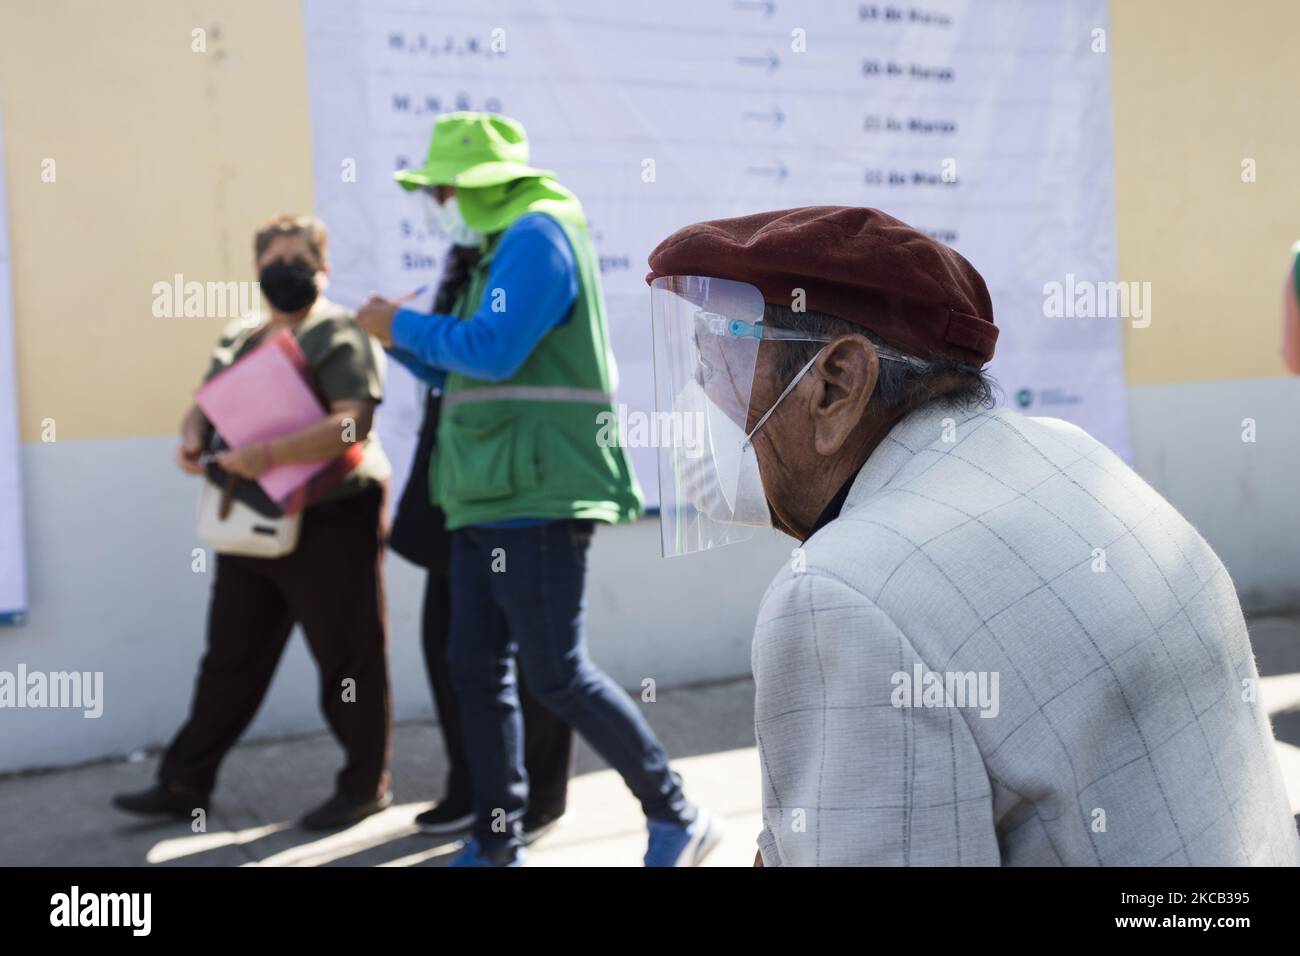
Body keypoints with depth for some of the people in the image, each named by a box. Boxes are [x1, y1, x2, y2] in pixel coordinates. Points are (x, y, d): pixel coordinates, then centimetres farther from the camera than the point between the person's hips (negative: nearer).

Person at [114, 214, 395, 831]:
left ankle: (366, 786, 16)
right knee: (229, 659, 13)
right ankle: (184, 783, 21)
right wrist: (192, 437, -6)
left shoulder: (341, 336, -9)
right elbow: (205, 405, 19)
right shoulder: (238, 339, 15)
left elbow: (352, 423, -22)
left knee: (348, 661, 2)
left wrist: (269, 454, -32)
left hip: (330, 521, -7)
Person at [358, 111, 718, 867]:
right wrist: (401, 341, 14)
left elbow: (493, 352, -21)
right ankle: (498, 845, 17)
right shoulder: (504, 249, 22)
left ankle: (676, 816, 4)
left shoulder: (537, 236, -9)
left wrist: (403, 325, -8)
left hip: (539, 495, -10)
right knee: (477, 672, 8)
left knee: (556, 673, -9)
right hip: (489, 499, 10)